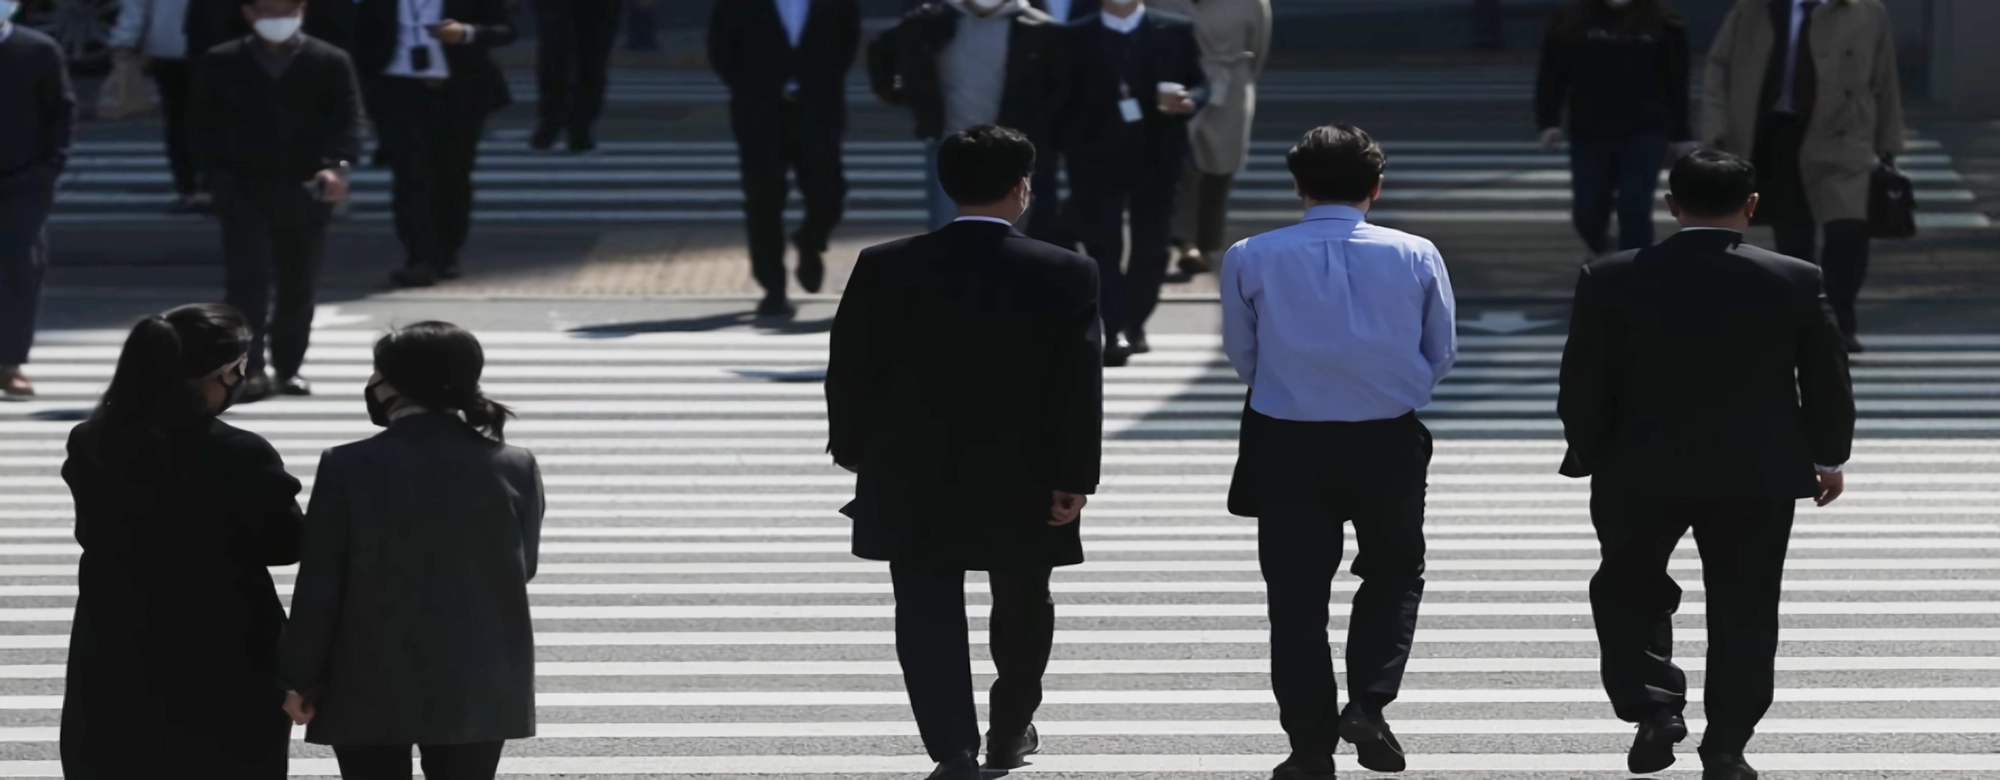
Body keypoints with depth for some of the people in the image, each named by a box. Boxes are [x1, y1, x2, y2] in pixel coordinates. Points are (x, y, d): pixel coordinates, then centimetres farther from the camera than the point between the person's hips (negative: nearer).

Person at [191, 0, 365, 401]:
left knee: (298, 285, 9)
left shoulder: (331, 62, 2)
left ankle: (289, 368, 22)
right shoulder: (221, 63, 4)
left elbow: (348, 120, -6)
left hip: (306, 190, 1)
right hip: (243, 188, -1)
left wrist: (338, 165, -24)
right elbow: (205, 125, 6)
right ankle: (250, 369, -19)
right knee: (248, 278, -13)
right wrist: (217, 174, -6)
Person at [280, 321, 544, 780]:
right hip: (477, 688, 2)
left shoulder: (350, 467, -13)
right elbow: (521, 568, 6)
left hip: (371, 688, -2)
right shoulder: (513, 468, -7)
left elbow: (319, 586, -8)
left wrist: (301, 678, 1)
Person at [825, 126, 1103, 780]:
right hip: (1024, 482, 0)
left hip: (913, 482, 0)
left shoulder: (885, 268, -7)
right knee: (1022, 608, 20)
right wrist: (1074, 477, -5)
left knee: (929, 615, 3)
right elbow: (1080, 383, -10)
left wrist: (852, 447, 13)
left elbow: (851, 370, -1)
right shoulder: (1066, 275, -9)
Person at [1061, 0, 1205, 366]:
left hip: (1156, 154, 1)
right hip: (1097, 154, -1)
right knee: (1103, 244, -8)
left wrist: (1189, 100, -17)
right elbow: (1067, 96, 3)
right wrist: (1071, 150, -6)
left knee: (1150, 243, 7)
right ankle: (1115, 331, -11)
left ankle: (1134, 324, 19)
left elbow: (1200, 84, 5)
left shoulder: (1176, 31, 5)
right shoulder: (1077, 37, 4)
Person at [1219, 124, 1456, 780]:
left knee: (1297, 595, 8)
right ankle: (1369, 702, 1)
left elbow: (1242, 356, 4)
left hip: (1286, 446, 0)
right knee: (1395, 575, 20)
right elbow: (1441, 356, 3)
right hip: (1389, 445, 0)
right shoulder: (1416, 257, -6)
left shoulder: (1251, 259, -7)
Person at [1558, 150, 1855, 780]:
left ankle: (1653, 707, 3)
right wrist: (1829, 456, 16)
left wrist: (1590, 456, 11)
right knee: (1744, 609, 10)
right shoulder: (1796, 281, -8)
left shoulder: (1611, 281, -9)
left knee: (1630, 588, 19)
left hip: (1643, 471, 0)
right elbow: (1827, 381, 0)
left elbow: (1582, 385, -4)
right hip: (1759, 474, 0)